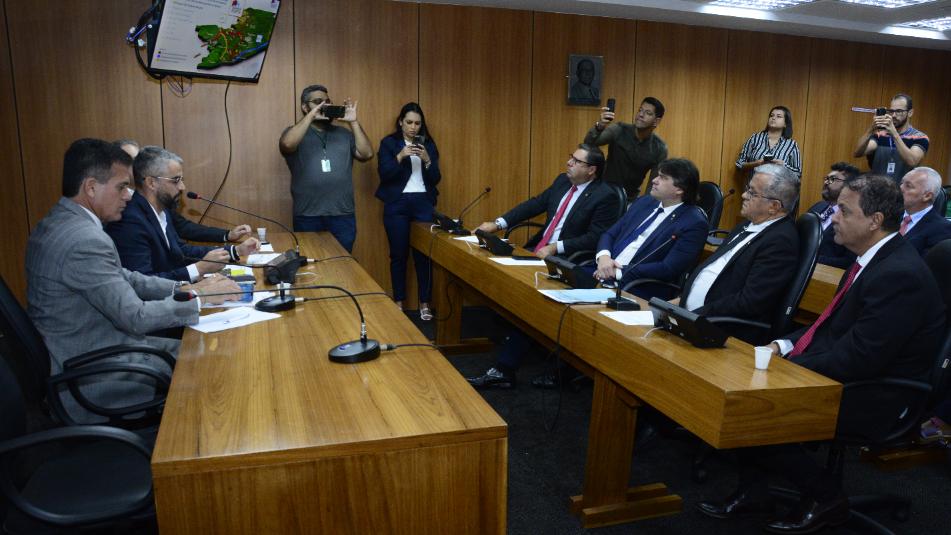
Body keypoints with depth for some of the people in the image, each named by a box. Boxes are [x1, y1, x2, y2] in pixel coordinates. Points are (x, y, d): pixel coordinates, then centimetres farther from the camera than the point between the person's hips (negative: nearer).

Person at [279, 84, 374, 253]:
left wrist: (354, 122, -1)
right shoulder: (295, 132, 5)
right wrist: (311, 116, -13)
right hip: (308, 217, -2)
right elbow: (287, 144, -18)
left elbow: (366, 154, 3)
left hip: (343, 216, 2)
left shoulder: (344, 133, 14)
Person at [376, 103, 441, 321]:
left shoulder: (428, 144, 11)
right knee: (398, 254, 2)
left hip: (423, 203, 2)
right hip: (397, 204, -2)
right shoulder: (388, 143, 3)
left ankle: (425, 303, 7)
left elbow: (436, 178, 5)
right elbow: (383, 174, -7)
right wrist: (400, 156, -20)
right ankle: (398, 302, 12)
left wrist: (427, 160, -13)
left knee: (424, 254, -1)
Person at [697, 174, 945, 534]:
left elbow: (857, 359, -27)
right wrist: (784, 345, 1)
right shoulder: (873, 259, 7)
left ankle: (826, 497, 7)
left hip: (870, 397, -9)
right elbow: (832, 325, 15)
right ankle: (752, 490, 10)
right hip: (842, 375, 9)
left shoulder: (900, 275, -24)